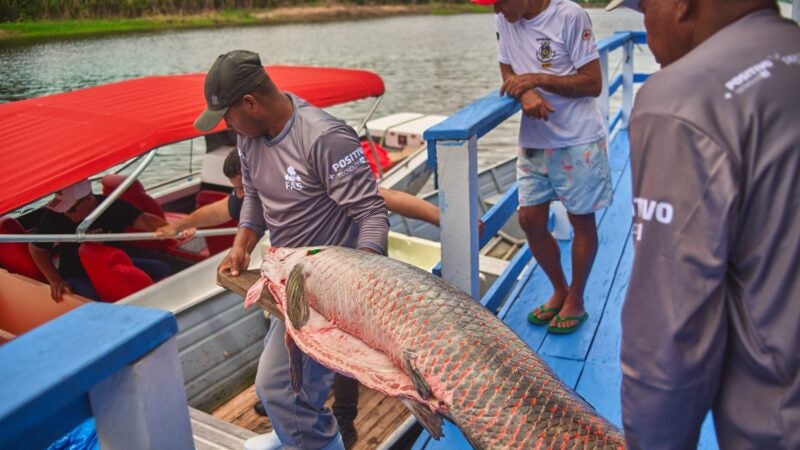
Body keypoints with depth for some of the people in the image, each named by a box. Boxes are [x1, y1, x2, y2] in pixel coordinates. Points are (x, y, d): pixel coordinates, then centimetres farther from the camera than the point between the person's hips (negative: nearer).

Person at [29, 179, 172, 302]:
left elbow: (143, 219, -34)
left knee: (162, 270, -15)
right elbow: (36, 248, -1)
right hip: (78, 277, -2)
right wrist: (55, 281, -10)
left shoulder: (114, 207, -16)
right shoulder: (55, 215, -16)